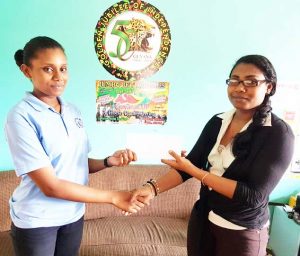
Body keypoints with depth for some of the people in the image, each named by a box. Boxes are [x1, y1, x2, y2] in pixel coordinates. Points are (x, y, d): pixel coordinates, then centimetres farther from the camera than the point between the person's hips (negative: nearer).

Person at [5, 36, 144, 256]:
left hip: (73, 215, 5)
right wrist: (113, 197, -21)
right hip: (36, 221, -5)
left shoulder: (73, 111, 0)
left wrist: (109, 162, -13)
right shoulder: (21, 116, -19)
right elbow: (50, 186, -23)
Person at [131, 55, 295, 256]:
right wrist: (153, 187, -20)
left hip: (242, 232, -4)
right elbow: (190, 164, -4)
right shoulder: (217, 122, -1)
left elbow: (254, 195, -23)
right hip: (202, 219, 5)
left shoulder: (278, 133, -17)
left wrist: (195, 172, -24)